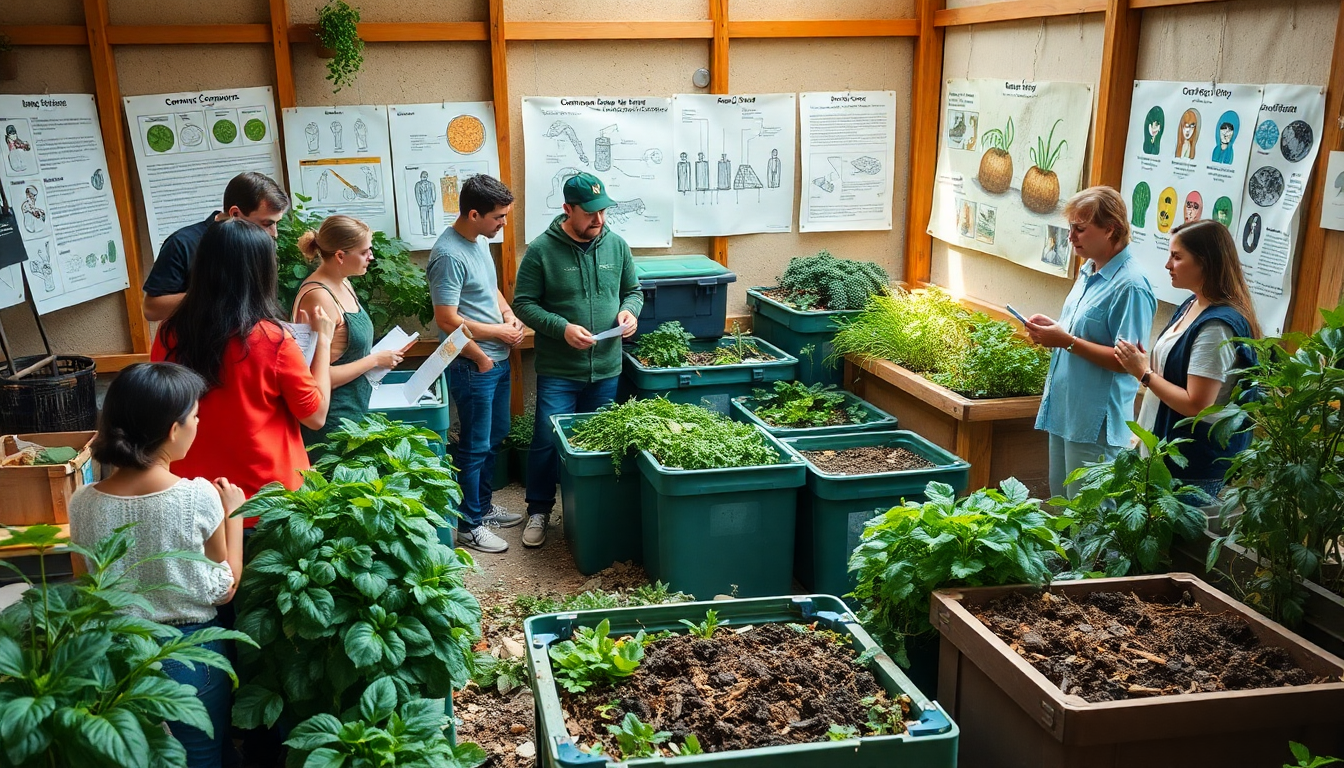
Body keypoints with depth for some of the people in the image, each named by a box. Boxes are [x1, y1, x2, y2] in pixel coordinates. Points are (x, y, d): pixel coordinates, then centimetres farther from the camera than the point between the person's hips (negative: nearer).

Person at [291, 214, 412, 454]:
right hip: (331, 422, -9)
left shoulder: (343, 284, 7)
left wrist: (380, 356, 4)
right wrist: (374, 360, -16)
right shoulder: (318, 297, -22)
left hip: (355, 412, 9)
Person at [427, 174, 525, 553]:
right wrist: (491, 340, -14)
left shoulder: (480, 241, 7)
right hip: (473, 366, -9)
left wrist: (508, 314, 2)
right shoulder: (449, 255, -22)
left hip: (497, 360, 10)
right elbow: (447, 319, -24)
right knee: (475, 446, 2)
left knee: (495, 437, 21)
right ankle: (469, 526, 15)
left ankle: (483, 505, 37)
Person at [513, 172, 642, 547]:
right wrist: (563, 328, -19)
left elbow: (633, 290, 15)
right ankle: (539, 510, 20)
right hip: (558, 372, -4)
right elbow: (524, 303, -7)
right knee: (547, 441, 0)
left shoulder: (616, 245, 3)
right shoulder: (542, 249, -9)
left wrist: (630, 310, -8)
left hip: (607, 369, 4)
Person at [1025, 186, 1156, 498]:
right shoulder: (1088, 272, 10)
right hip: (1062, 411, 9)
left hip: (1096, 422, -9)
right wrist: (1053, 328, 4)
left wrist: (1067, 341, -22)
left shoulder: (1130, 286, -19)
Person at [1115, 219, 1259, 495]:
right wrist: (1142, 362, -2)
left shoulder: (1217, 326, -23)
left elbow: (1196, 404, -24)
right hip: (1167, 447, 9)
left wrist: (1143, 373, -16)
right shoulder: (1193, 305, 6)